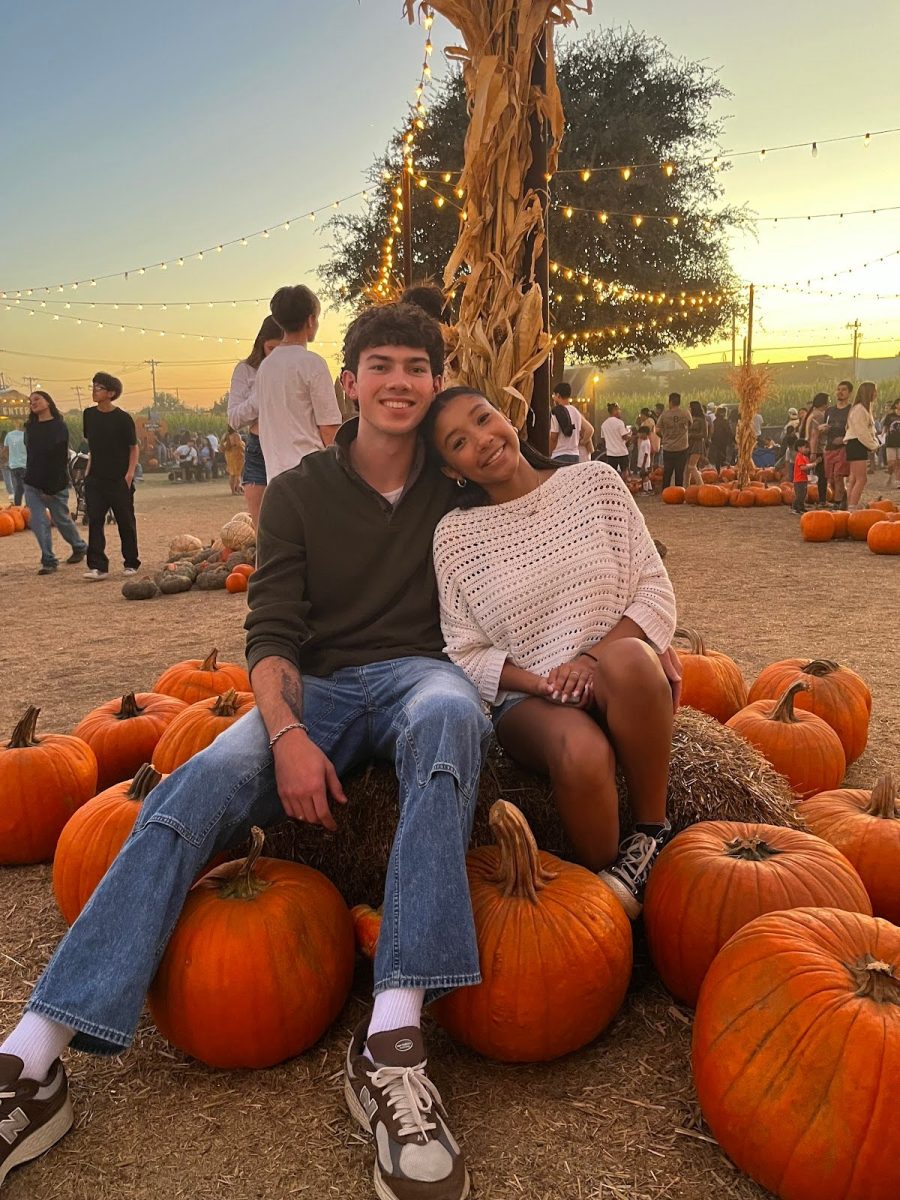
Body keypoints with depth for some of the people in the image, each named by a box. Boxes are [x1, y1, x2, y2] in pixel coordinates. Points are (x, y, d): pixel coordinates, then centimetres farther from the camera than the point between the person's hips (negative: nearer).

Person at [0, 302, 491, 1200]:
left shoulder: (458, 488, 11)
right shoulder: (298, 493, 7)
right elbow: (272, 632, -2)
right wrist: (286, 733, -21)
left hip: (417, 671, -1)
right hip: (317, 689, 1)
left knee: (448, 713, -39)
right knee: (192, 791, -28)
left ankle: (391, 1044, -44)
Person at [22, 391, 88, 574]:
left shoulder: (59, 427, -8)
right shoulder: (30, 427, 10)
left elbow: (60, 459, -13)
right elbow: (30, 453, 16)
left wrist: (51, 487, -17)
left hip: (55, 484, -5)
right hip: (32, 483, 5)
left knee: (62, 519, 8)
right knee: (39, 523, -3)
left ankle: (80, 547, 32)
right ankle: (48, 561, 2)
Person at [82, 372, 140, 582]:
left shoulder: (123, 418, -8)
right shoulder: (89, 415, 6)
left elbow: (133, 447, -4)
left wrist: (130, 473, -12)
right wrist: (88, 469, 11)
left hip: (119, 480, -4)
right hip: (95, 478, 4)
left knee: (125, 522, 5)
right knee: (94, 521, -4)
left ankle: (131, 563, 18)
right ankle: (98, 566, -5)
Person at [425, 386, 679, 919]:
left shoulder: (595, 481, 3)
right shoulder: (455, 535, 1)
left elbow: (656, 589, 1)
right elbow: (466, 656, 1)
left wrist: (594, 661, -15)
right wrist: (542, 682, -16)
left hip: (629, 689, 1)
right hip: (527, 698, -1)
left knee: (627, 659, -35)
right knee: (581, 752, -35)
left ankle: (654, 832, -14)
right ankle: (606, 881, -5)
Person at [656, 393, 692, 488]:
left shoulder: (664, 414, -6)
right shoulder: (686, 414, -4)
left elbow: (657, 430, -5)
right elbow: (690, 428, 5)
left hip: (668, 448, 0)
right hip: (682, 448, 0)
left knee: (667, 473, 10)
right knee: (679, 472, 6)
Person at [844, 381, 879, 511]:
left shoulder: (865, 409, 20)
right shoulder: (859, 409, -14)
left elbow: (869, 430, 22)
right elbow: (862, 433, -19)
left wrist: (875, 442, 7)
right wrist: (873, 445, -11)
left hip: (860, 446, 11)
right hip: (856, 445, -11)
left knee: (854, 479, 10)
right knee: (861, 479, -14)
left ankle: (850, 506, 13)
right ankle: (852, 508, -16)